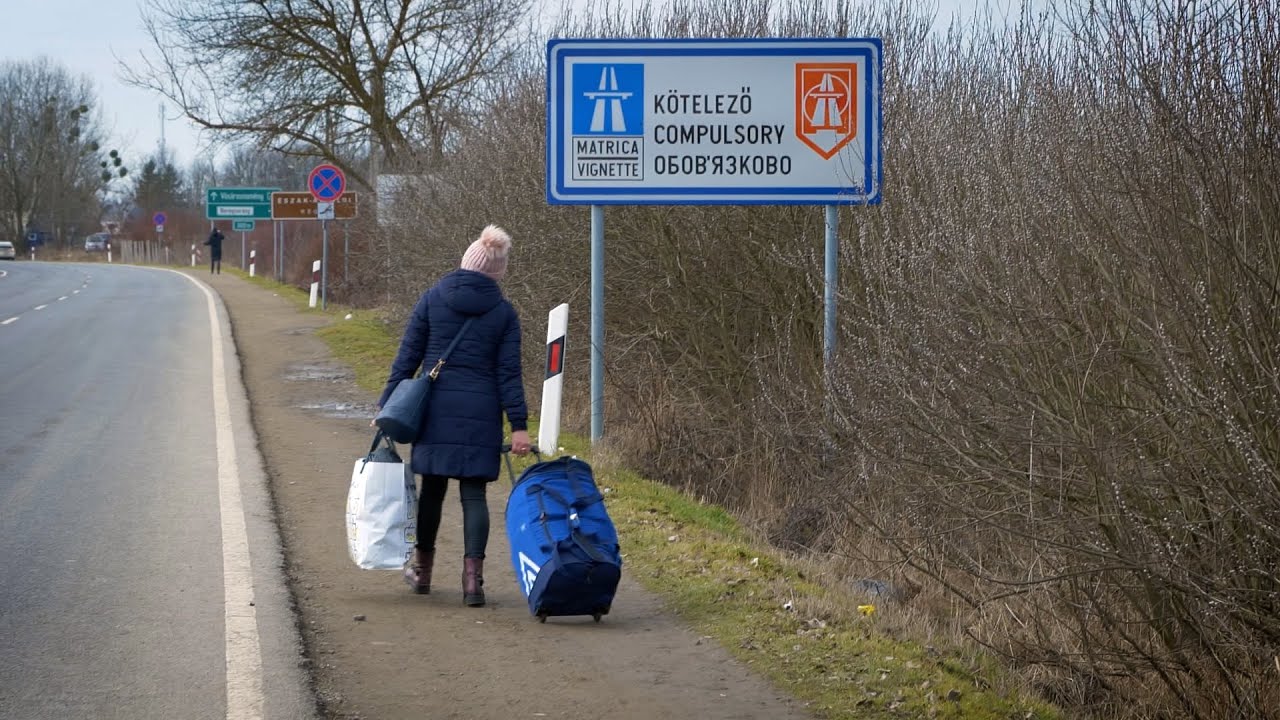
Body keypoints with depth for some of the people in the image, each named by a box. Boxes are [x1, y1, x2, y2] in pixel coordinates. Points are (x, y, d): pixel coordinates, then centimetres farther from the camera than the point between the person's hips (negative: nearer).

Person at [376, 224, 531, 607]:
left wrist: (387, 406, 5)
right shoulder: (503, 312, 1)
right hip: (481, 412, -1)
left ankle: (422, 568, 27)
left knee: (432, 487, 14)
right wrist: (519, 425, -2)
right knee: (473, 493, 1)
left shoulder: (433, 299, 1)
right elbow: (509, 372, -2)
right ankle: (473, 579, -7)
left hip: (436, 408, 1)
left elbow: (408, 356, 1)